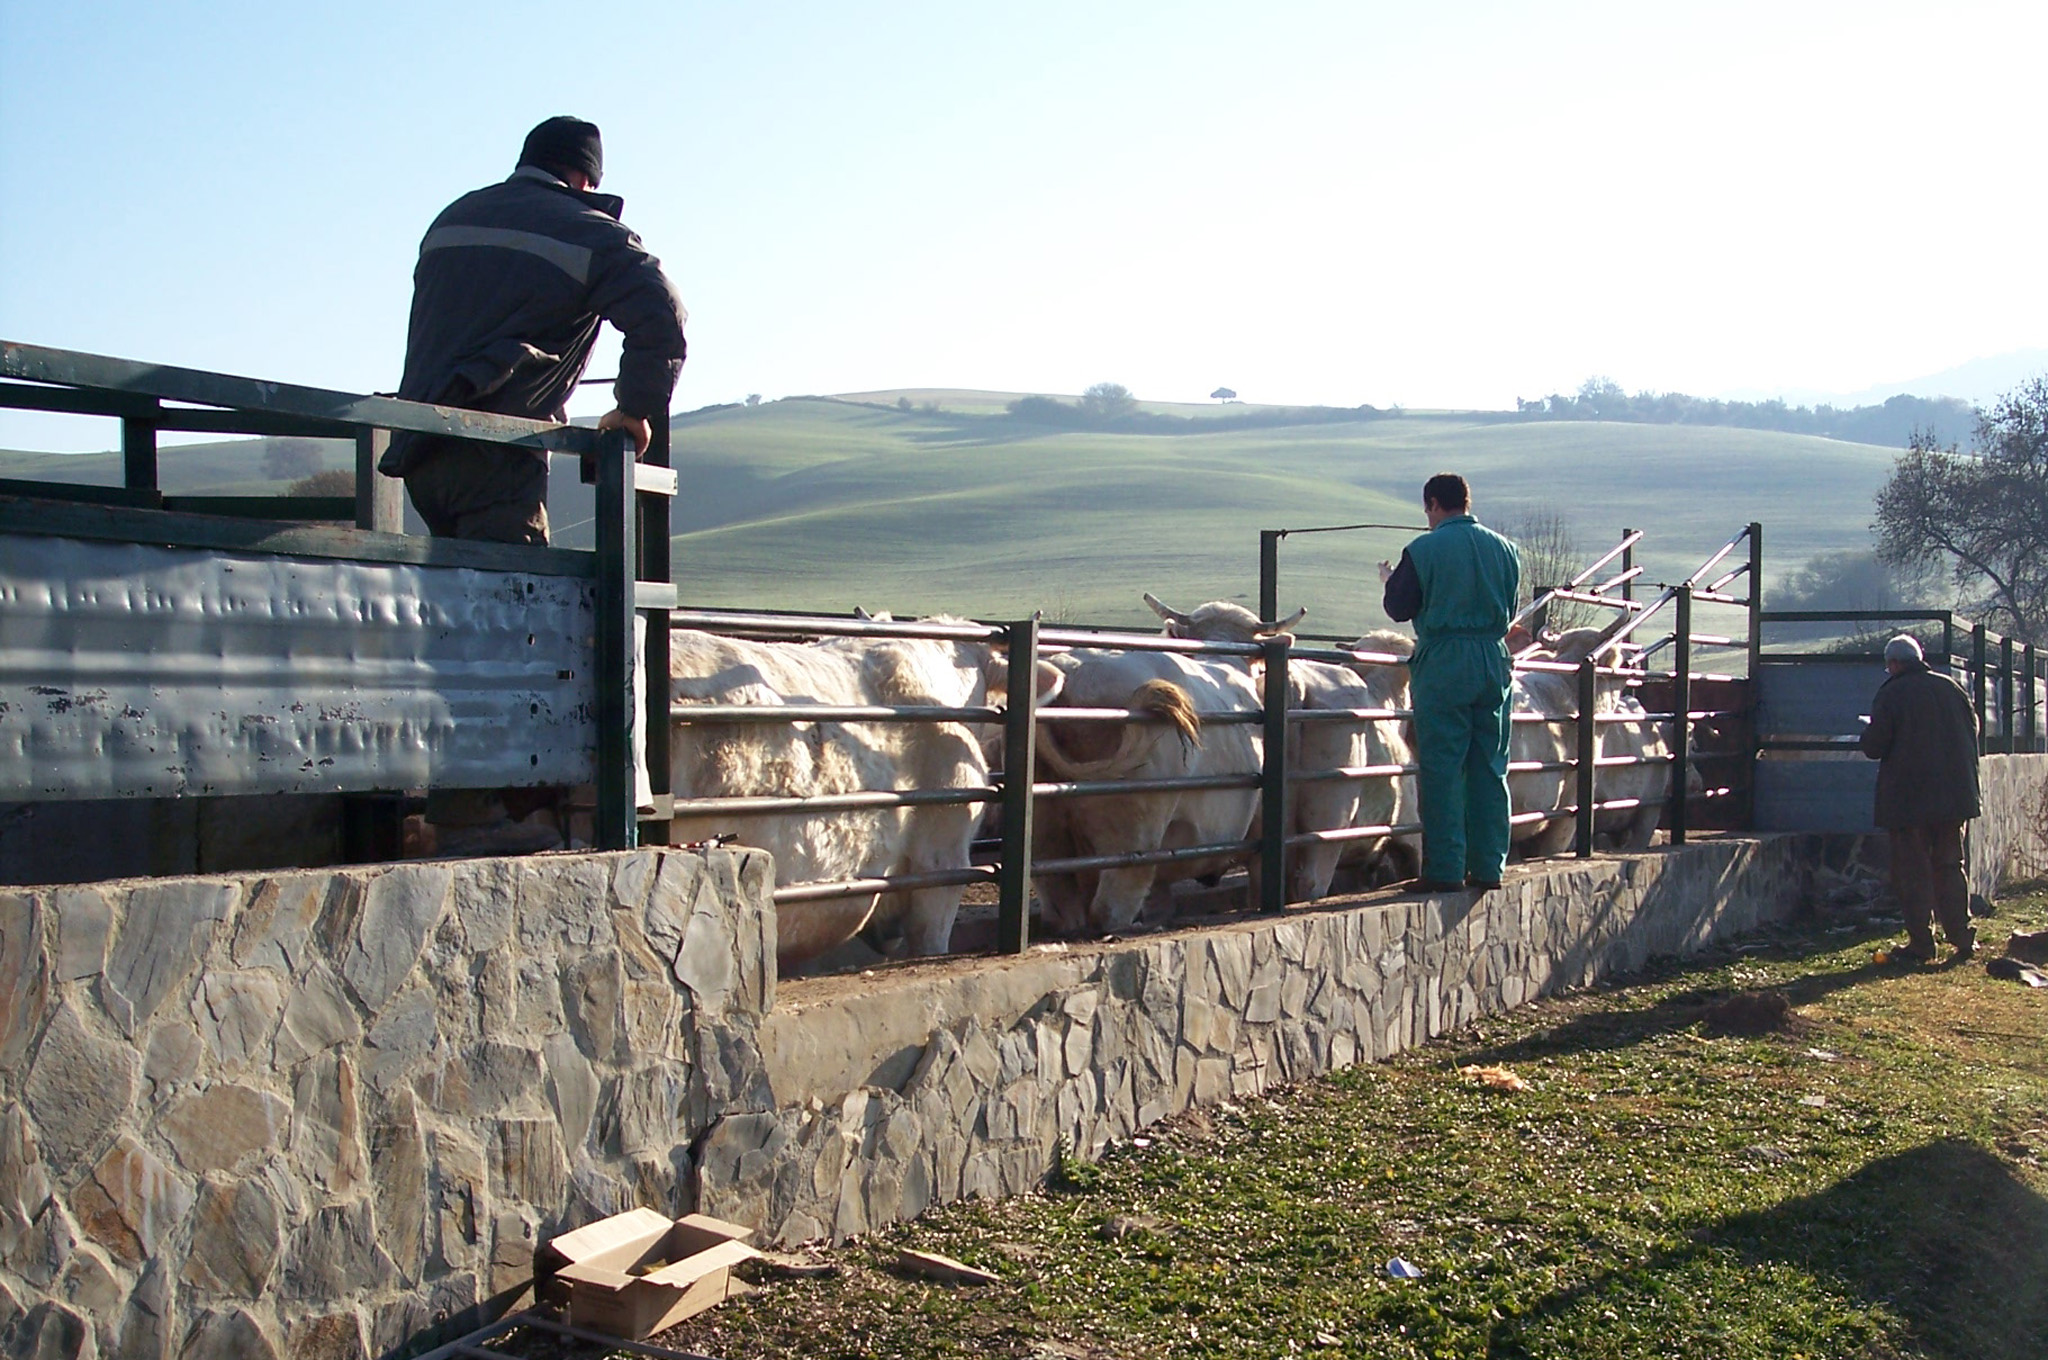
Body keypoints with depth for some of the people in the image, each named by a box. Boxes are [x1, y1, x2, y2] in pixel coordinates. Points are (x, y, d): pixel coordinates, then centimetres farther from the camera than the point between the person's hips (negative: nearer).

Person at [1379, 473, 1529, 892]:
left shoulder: (1423, 550, -6)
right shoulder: (1504, 548, 9)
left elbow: (1398, 609, 1)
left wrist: (1389, 579, 21)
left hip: (1441, 668, -5)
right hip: (1494, 664, 5)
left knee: (1441, 769, -1)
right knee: (1491, 770, 9)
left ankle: (1445, 869, -2)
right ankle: (1488, 867, 12)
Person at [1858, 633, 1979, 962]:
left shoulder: (1890, 694, -9)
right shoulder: (1951, 688, 6)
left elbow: (1874, 746, -11)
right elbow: (1973, 732, 13)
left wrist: (1866, 738, 11)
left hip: (1908, 797, -5)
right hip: (1955, 795, 5)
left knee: (1912, 870, 1)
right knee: (1950, 867, 13)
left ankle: (1921, 943, 0)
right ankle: (1962, 938, 10)